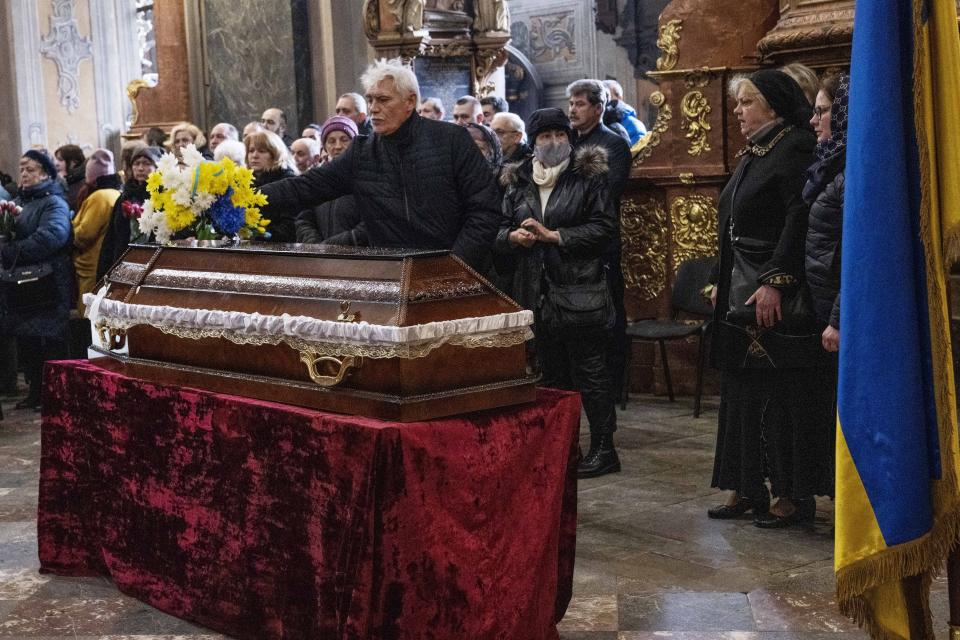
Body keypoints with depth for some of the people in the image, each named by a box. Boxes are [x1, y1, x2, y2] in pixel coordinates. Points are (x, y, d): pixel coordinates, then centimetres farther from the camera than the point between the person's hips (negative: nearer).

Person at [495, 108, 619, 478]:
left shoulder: (588, 176, -1)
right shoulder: (518, 182, 12)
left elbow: (604, 227, -9)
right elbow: (500, 230, 14)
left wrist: (553, 235, -14)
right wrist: (515, 236, -10)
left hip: (579, 288, -5)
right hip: (535, 291, 5)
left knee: (589, 369, -2)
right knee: (551, 372, 12)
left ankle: (603, 449, 6)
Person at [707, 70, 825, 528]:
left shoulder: (795, 148, -11)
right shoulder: (751, 155, 18)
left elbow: (800, 219, -21)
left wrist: (776, 282, -26)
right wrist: (720, 281, 19)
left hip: (778, 297, -10)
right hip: (740, 293, 10)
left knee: (783, 393, -4)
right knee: (740, 389, 11)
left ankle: (795, 495, 5)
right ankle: (747, 489, 19)